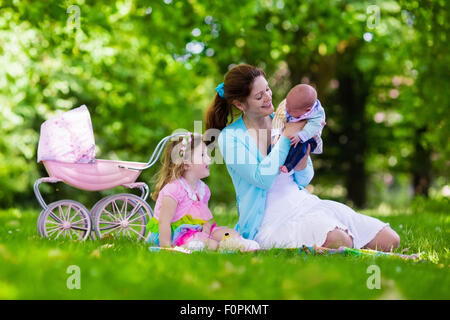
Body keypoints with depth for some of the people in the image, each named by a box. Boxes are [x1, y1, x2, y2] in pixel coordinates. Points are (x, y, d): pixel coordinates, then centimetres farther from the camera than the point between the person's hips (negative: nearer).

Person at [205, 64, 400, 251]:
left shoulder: (283, 120, 8)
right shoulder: (230, 137, -6)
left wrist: (303, 152, -11)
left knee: (389, 240, -7)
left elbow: (303, 180, 11)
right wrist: (287, 136, -15)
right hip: (270, 220, -6)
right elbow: (263, 179, -19)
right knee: (339, 241, -35)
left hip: (306, 203, 6)